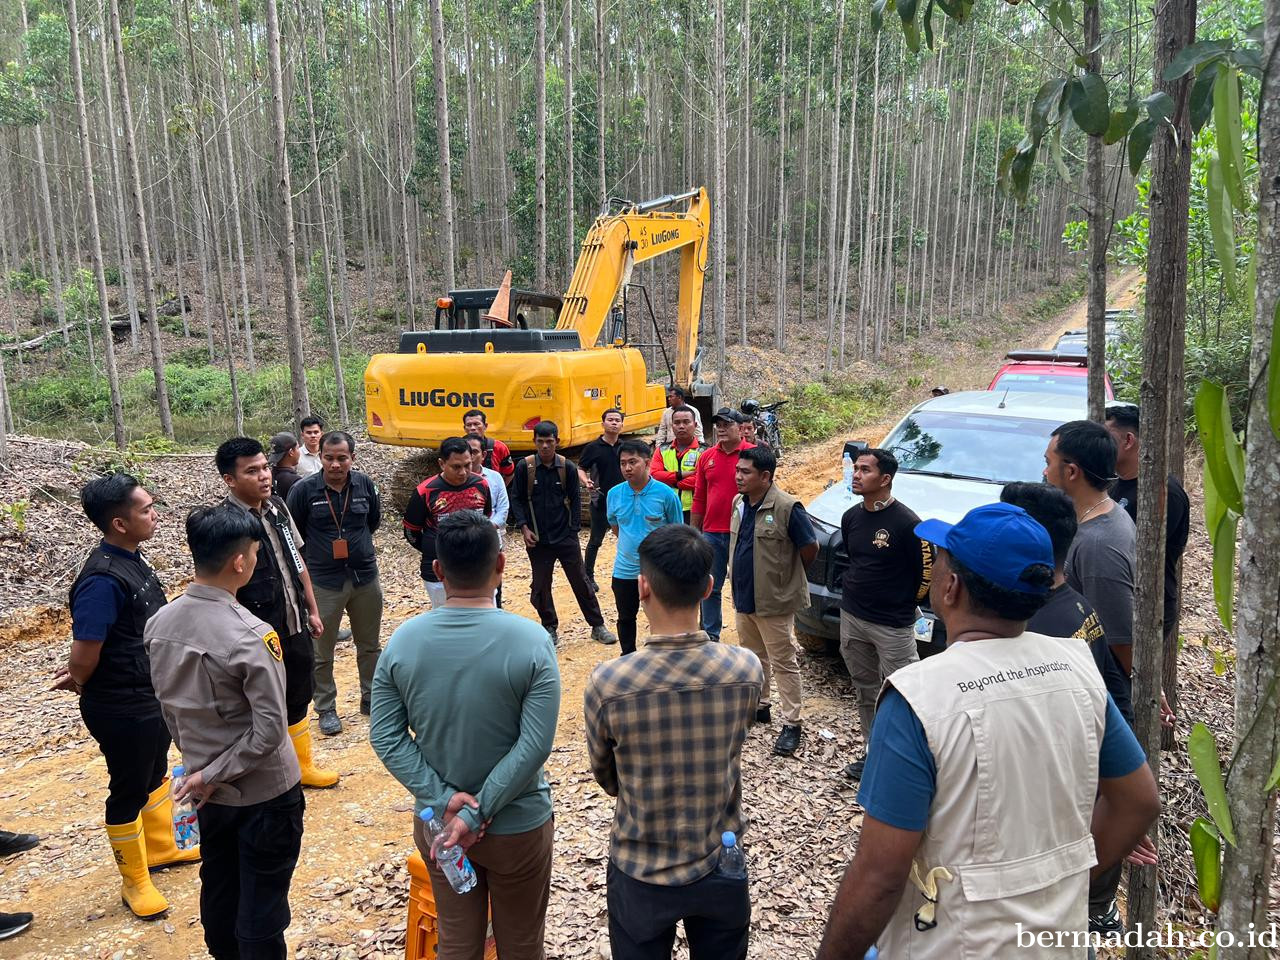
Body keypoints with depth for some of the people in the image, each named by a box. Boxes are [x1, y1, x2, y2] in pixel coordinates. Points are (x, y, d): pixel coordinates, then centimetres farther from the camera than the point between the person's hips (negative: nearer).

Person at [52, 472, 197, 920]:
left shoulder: (132, 560, 1)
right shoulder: (103, 581, -30)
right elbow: (85, 653, -26)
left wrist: (82, 673, 11)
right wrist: (81, 684, -5)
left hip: (154, 696, 9)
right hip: (123, 709, -9)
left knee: (156, 774, 25)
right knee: (129, 791, 9)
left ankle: (161, 847, 47)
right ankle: (134, 881, 28)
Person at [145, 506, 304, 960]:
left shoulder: (159, 623, -7)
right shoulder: (250, 636, -27)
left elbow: (168, 705, 5)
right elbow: (269, 731, -25)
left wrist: (199, 763, 16)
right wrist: (212, 777, -12)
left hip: (207, 788, 7)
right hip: (264, 791, -6)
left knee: (218, 889, 24)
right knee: (262, 905, 10)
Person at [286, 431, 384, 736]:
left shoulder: (364, 484, -4)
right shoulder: (304, 490, -12)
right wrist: (314, 556, 6)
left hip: (365, 577, 3)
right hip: (324, 583, -3)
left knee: (369, 645, 16)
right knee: (322, 653, 7)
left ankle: (371, 699, 33)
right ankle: (326, 709, 23)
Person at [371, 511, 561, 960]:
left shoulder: (404, 639, -11)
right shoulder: (530, 641, -21)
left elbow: (385, 736, -10)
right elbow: (535, 745, -23)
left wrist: (444, 800, -13)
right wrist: (478, 814, -17)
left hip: (436, 823, 3)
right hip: (518, 824, -3)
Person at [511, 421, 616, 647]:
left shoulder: (567, 467, -4)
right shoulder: (524, 467, -6)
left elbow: (575, 499, 3)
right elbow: (516, 499, 1)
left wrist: (574, 529, -2)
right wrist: (524, 527, -9)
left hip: (565, 537, 0)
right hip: (538, 539, 0)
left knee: (580, 581, 6)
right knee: (540, 586, 7)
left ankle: (598, 626, 17)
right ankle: (550, 627, 25)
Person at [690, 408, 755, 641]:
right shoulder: (707, 457, 8)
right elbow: (699, 499, 11)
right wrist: (694, 534, 10)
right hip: (711, 533, 4)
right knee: (710, 588, 11)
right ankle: (710, 636, 24)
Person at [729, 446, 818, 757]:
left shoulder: (787, 507, -20)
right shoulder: (739, 503, 4)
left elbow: (810, 548, -14)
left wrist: (787, 575, -1)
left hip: (773, 601, -7)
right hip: (743, 598, 8)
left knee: (783, 663, 3)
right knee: (753, 656, 22)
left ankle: (791, 724, 12)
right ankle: (758, 706, 39)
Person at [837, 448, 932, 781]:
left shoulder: (906, 522, -16)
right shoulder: (851, 517, 4)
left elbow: (928, 569, -10)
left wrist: (904, 604, -1)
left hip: (893, 625, -7)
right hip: (852, 617, 7)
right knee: (865, 691, 17)